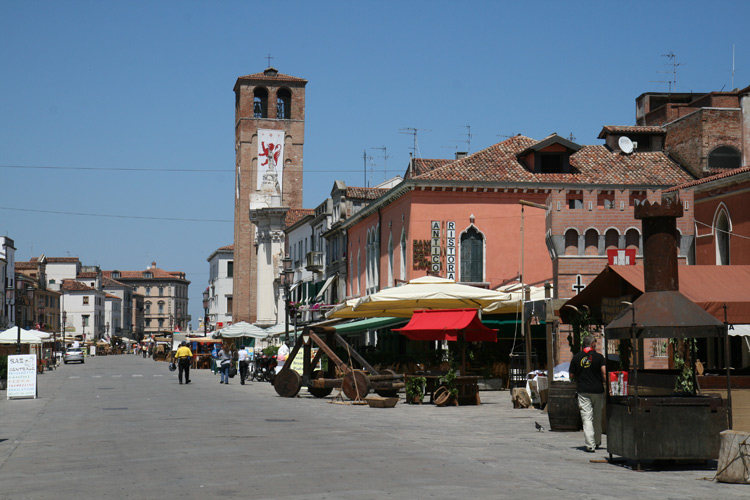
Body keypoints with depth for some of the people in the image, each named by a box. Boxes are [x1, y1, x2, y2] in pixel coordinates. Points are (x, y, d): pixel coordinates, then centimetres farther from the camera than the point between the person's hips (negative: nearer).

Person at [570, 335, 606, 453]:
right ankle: (597, 442, 28)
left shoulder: (576, 357, 2)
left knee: (587, 418, -3)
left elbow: (572, 375, 8)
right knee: (597, 417, 16)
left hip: (583, 391, 0)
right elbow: (604, 373, -12)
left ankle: (590, 445, -12)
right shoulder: (598, 357, -4)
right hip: (597, 390, 0)